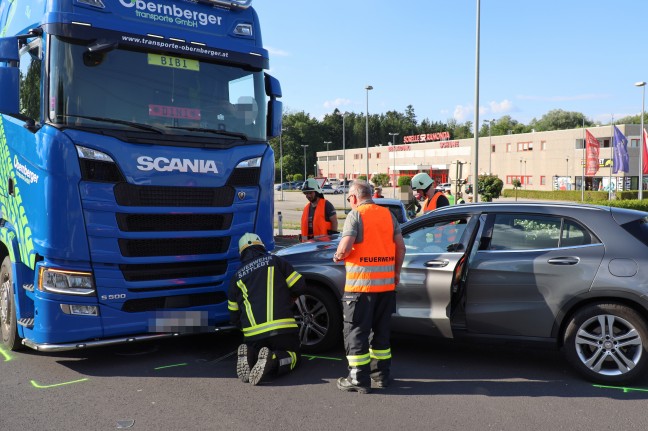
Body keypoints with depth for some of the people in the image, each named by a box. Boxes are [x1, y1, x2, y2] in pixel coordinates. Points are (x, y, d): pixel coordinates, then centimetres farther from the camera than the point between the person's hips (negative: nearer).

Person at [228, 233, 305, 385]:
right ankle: (273, 360, -18)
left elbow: (234, 316, 19)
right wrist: (288, 298, 29)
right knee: (293, 356, 17)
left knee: (255, 351, 30)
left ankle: (249, 356, -8)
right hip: (282, 327, -3)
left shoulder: (237, 276, 16)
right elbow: (299, 285, 8)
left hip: (252, 333, 3)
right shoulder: (274, 261, 9)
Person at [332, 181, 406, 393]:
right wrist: (396, 272, 18)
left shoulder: (355, 214, -8)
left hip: (360, 283, -6)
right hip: (386, 283, 6)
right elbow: (401, 246, 9)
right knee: (381, 330, 18)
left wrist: (337, 256, 3)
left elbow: (345, 248, -18)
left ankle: (359, 379, 5)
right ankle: (381, 374, 25)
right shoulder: (388, 214, 9)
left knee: (356, 331, 3)